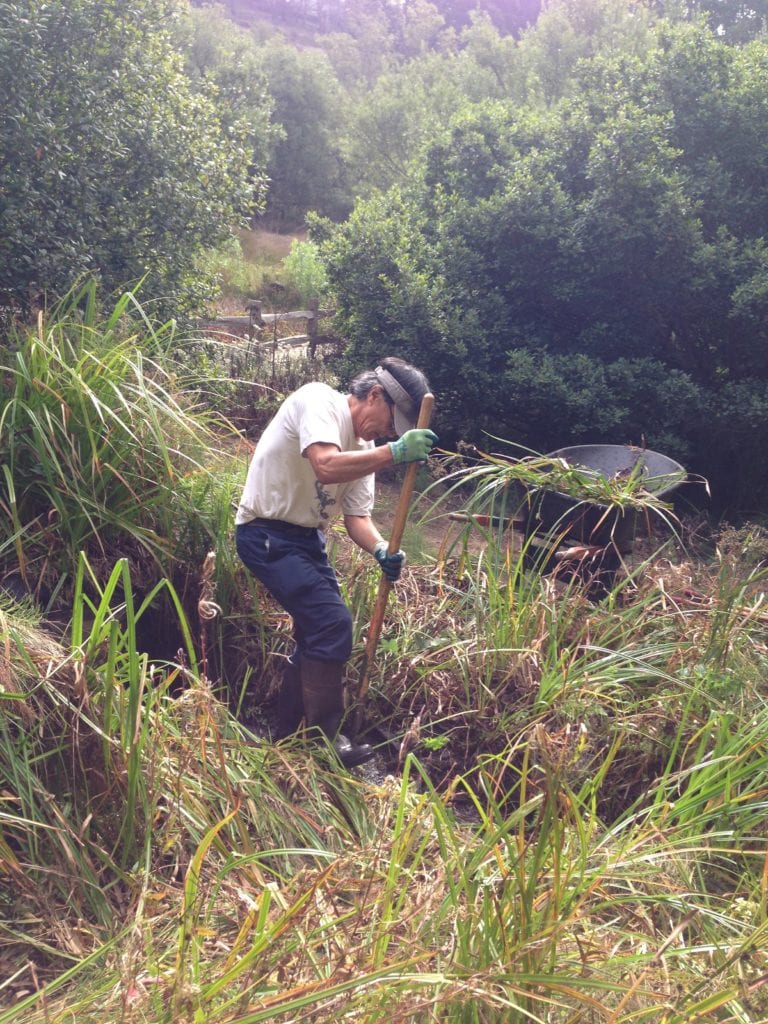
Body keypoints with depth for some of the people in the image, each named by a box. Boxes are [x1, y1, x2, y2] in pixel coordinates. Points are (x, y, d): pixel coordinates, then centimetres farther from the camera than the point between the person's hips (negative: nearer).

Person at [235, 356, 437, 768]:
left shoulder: (364, 447, 6)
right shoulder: (317, 400, -17)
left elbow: (356, 515, 4)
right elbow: (326, 467, -35)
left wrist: (380, 550, -15)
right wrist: (393, 453, -34)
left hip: (306, 537, 9)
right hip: (267, 534, -9)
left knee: (320, 628, 13)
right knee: (333, 624, -15)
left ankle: (290, 732, 29)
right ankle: (323, 740, -1)